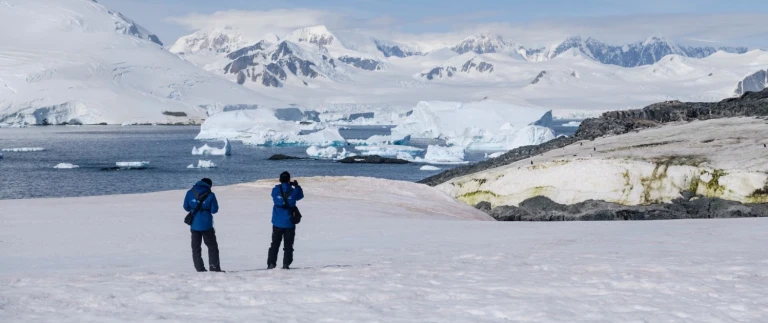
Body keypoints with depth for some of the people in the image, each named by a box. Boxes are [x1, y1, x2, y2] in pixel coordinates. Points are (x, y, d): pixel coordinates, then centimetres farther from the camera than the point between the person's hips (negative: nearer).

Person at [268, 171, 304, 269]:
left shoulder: (275, 190, -9)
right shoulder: (293, 191, -10)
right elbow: (301, 195, 11)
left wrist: (282, 185, 15)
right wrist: (297, 186, 22)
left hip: (277, 223, 1)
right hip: (289, 223, -1)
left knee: (275, 244, 11)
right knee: (288, 245, 8)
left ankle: (271, 263, 7)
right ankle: (286, 264, 3)